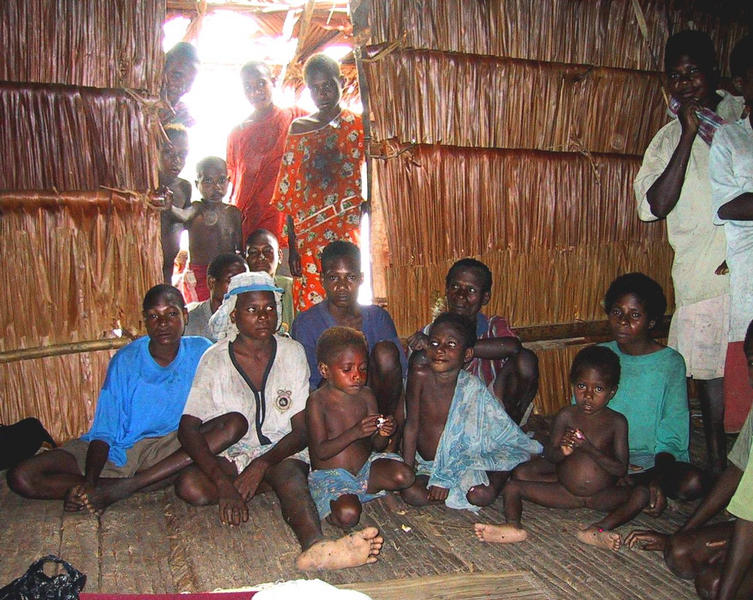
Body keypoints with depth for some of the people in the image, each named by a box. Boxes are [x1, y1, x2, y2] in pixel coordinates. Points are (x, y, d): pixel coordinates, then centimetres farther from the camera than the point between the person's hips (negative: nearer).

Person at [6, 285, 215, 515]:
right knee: (21, 478, -16)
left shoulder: (200, 352, -5)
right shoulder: (126, 361, -8)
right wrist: (89, 483, -25)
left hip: (171, 448, 0)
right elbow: (104, 431, -10)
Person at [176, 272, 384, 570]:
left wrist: (262, 464, -21)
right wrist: (223, 482, -26)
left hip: (282, 453, -1)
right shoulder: (215, 359, -1)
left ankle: (315, 547, -62)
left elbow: (302, 429, -2)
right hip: (231, 455, 1)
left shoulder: (292, 352, 2)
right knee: (189, 486, -31)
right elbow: (189, 427, -11)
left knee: (290, 473, -37)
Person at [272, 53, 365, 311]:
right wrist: (291, 245, 4)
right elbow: (289, 191, 10)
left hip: (349, 232, -2)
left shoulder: (358, 126, 6)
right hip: (308, 236, 2)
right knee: (308, 309, -1)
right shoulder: (299, 128, 13)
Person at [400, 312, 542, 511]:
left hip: (464, 460, -2)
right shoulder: (419, 375, -14)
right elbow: (412, 424, -9)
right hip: (426, 464, 2)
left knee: (482, 495, -28)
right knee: (412, 494, -24)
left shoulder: (472, 388, -15)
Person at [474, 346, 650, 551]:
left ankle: (598, 530, -38)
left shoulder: (617, 422, -5)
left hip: (602, 496, -1)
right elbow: (549, 456, -1)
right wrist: (563, 450, -26)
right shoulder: (566, 416, -2)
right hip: (564, 493, 1)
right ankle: (513, 526, -38)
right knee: (512, 487, -13)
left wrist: (589, 448, -25)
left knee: (641, 494, -27)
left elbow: (621, 469, -10)